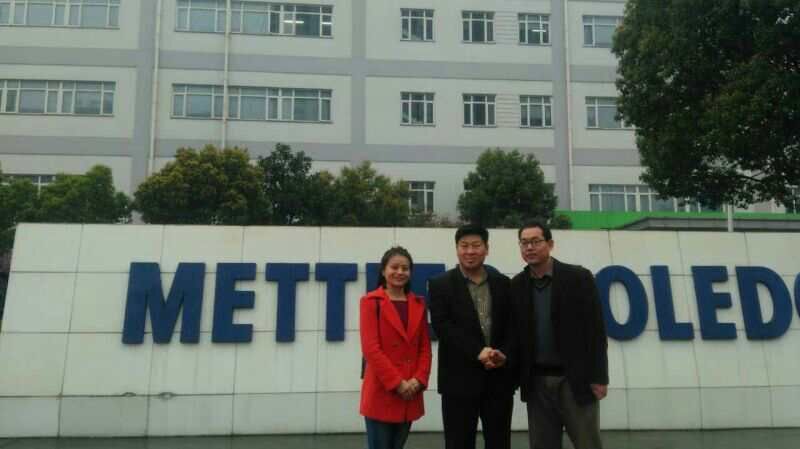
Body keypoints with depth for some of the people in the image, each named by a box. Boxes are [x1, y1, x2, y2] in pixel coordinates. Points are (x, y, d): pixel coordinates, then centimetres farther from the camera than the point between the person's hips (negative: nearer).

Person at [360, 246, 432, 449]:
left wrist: (418, 380, -5)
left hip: (410, 393, 5)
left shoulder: (418, 304, 11)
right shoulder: (371, 302, -5)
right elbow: (370, 348, -12)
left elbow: (425, 347, 10)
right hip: (381, 392, -5)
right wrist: (397, 383, -14)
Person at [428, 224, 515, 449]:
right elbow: (442, 326, -10)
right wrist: (477, 352, -18)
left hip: (499, 378, 3)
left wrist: (504, 355, -11)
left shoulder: (503, 283, 9)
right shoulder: (440, 284, 0)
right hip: (460, 379, -3)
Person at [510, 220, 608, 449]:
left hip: (575, 379, -3)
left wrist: (599, 377, -9)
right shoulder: (516, 286, 5)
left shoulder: (578, 277, -5)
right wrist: (516, 377, 1)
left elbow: (596, 329, -6)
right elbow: (515, 333, 7)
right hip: (537, 382, 3)